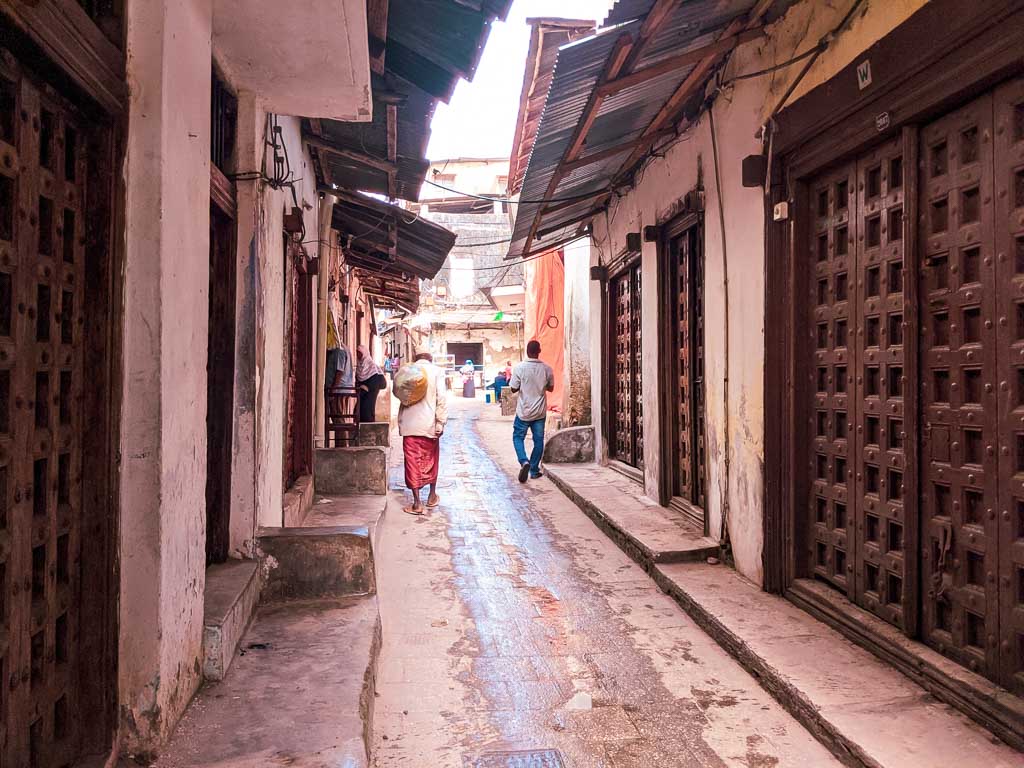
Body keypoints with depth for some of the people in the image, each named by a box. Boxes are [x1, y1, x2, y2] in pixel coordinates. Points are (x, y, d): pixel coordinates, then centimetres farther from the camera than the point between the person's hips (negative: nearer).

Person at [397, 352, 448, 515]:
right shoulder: (436, 371, -1)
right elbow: (441, 398, -9)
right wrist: (441, 422, -7)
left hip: (409, 424, 1)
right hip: (428, 424, -1)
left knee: (412, 461, 3)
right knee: (431, 459, 17)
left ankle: (417, 503, 1)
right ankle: (432, 497, 28)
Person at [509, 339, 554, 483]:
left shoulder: (520, 367, -13)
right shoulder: (547, 369, -4)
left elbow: (513, 388, -8)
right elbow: (551, 388, 8)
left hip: (524, 411, -2)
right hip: (540, 411, 2)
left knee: (518, 437, 11)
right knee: (538, 440, 12)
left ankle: (524, 461, -12)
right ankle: (534, 470, 17)